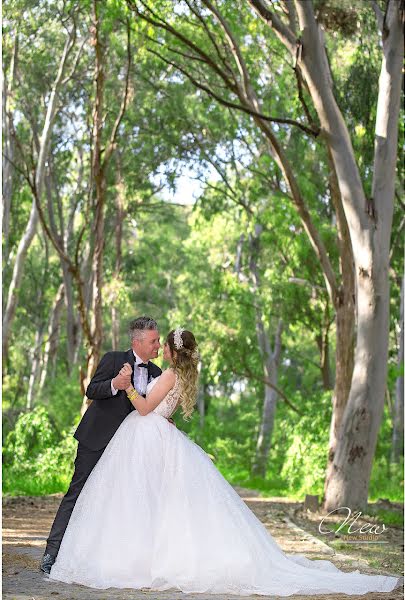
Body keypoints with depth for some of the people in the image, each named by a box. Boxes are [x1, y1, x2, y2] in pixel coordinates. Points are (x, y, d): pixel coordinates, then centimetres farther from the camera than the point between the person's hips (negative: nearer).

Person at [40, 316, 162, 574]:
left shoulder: (156, 373, 9)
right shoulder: (113, 359, -7)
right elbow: (92, 391, -15)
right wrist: (114, 384, -34)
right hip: (96, 439, -5)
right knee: (78, 493, -5)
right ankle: (53, 552, -2)